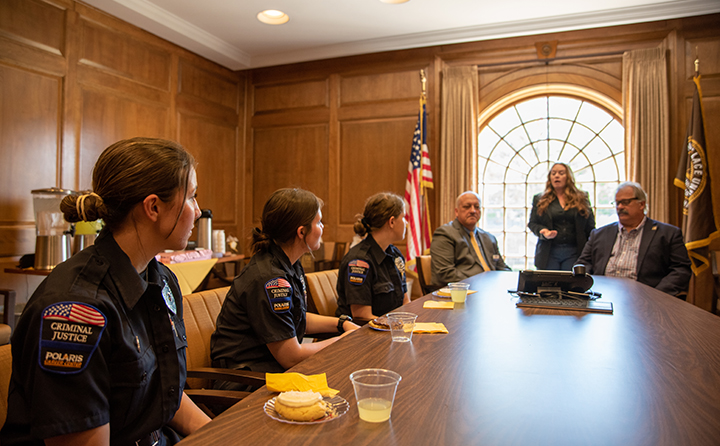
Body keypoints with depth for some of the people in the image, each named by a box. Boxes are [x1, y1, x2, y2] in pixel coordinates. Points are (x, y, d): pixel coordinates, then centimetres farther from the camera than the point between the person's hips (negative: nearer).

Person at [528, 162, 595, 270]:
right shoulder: (539, 199, 10)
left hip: (574, 253, 0)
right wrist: (543, 232, -13)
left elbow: (590, 227, 8)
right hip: (549, 252, 0)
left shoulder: (581, 199, 10)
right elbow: (532, 223, 9)